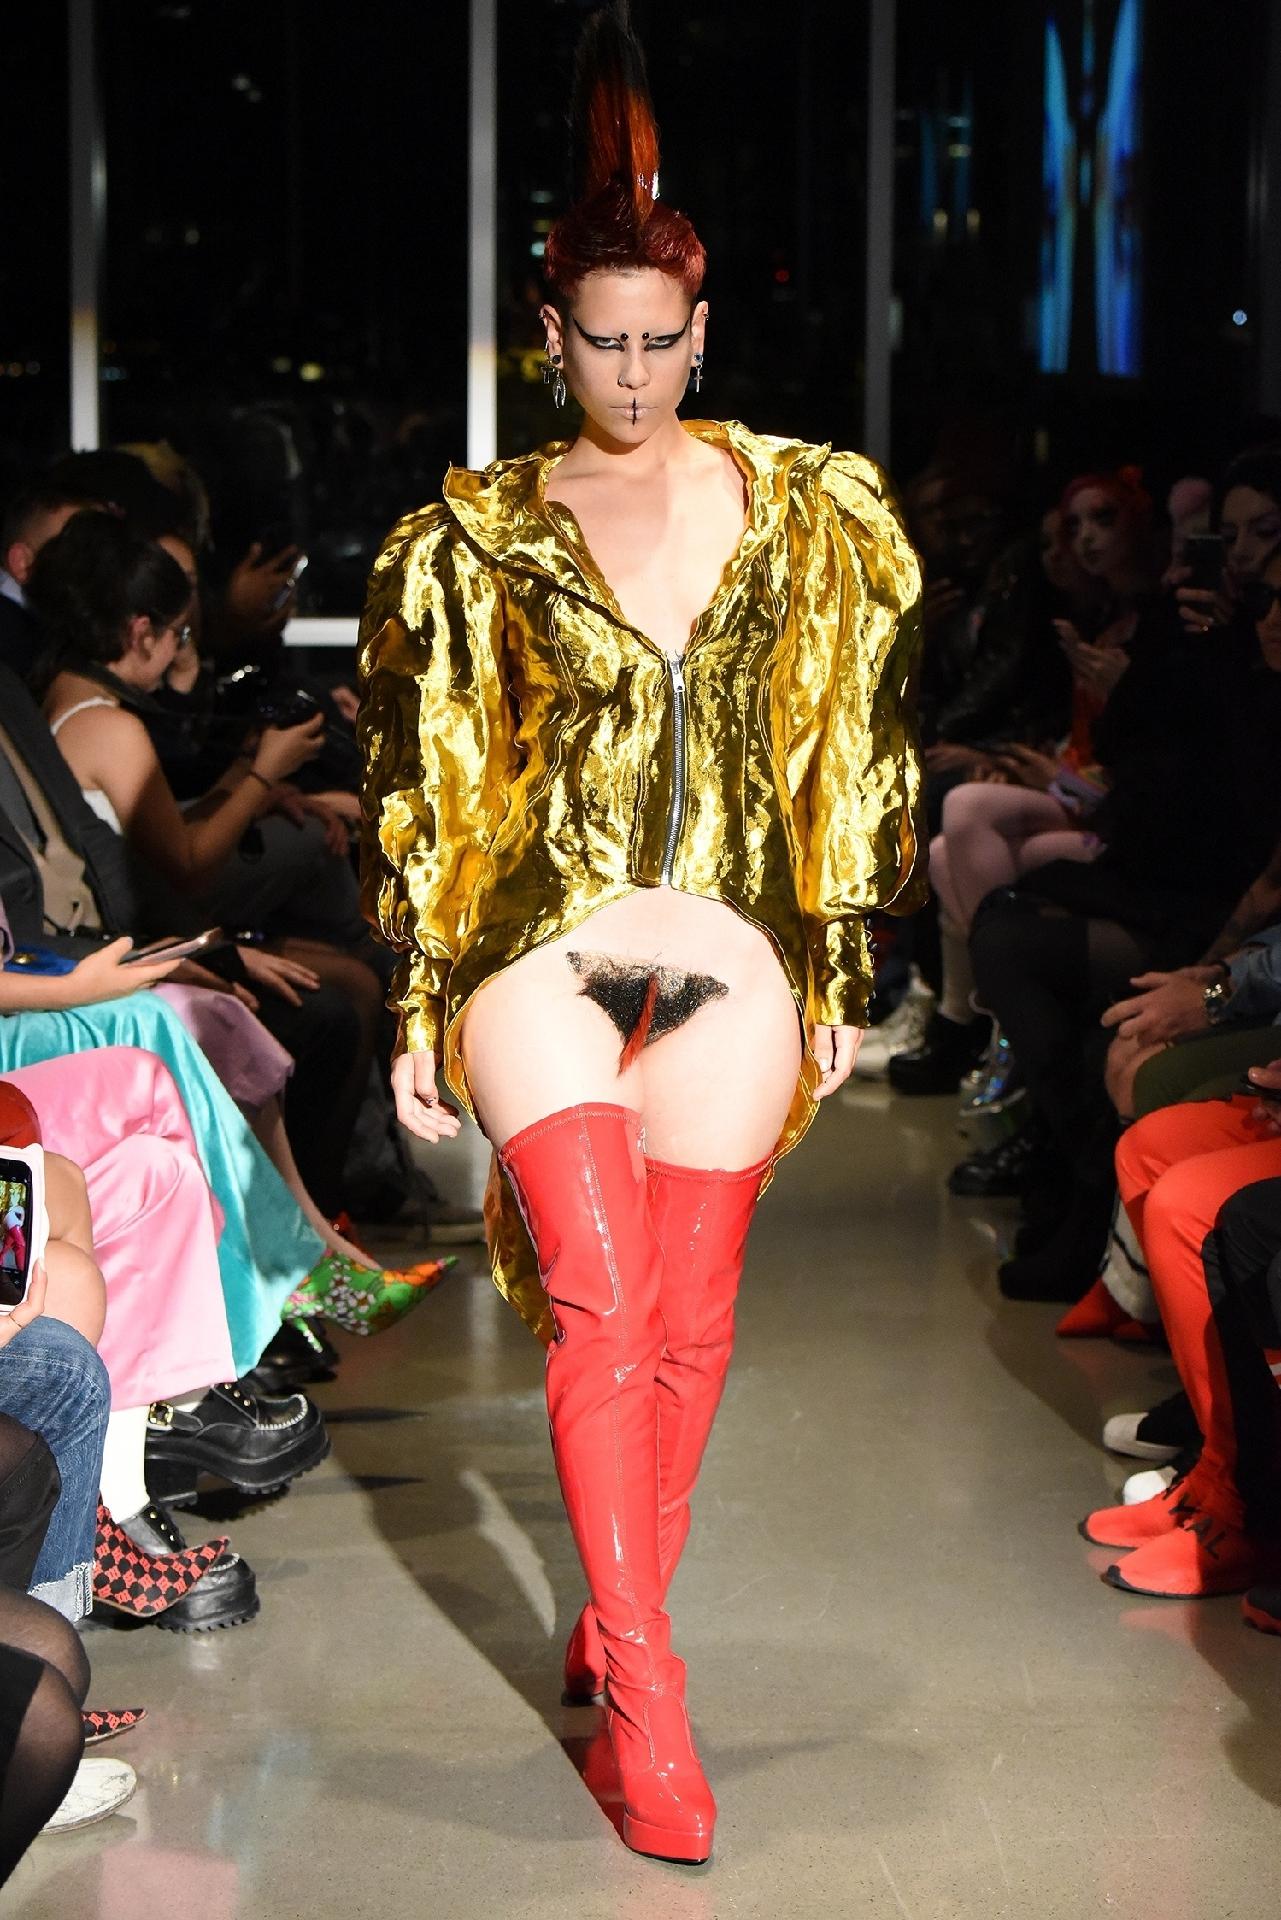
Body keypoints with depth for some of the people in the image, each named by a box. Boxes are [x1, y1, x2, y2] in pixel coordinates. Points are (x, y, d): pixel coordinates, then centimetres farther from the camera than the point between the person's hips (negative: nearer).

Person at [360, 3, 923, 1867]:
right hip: (541, 949, -2)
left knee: (691, 1317, 5)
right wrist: (416, 1011, 3)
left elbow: (851, 757, 11)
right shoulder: (474, 541, 3)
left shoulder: (807, 518, 7)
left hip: (731, 954, 2)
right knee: (603, 1303, -13)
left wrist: (844, 975, 10)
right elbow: (421, 788, 5)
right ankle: (650, 1695, -9)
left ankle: (618, 1613, 25)